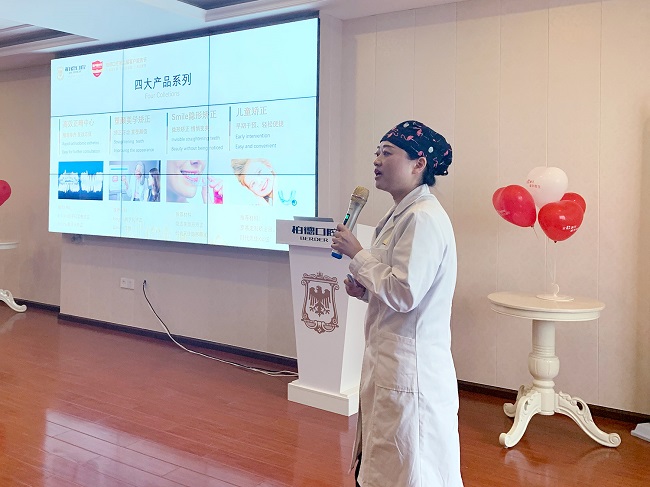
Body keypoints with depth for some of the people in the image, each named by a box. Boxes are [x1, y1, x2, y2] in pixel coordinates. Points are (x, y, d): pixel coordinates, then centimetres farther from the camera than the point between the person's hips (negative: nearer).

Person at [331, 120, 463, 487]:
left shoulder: (424, 218, -19)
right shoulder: (402, 214, 12)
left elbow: (403, 293, -23)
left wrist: (357, 253, -14)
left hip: (410, 364, -10)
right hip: (389, 359, 10)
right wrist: (366, 290, 4)